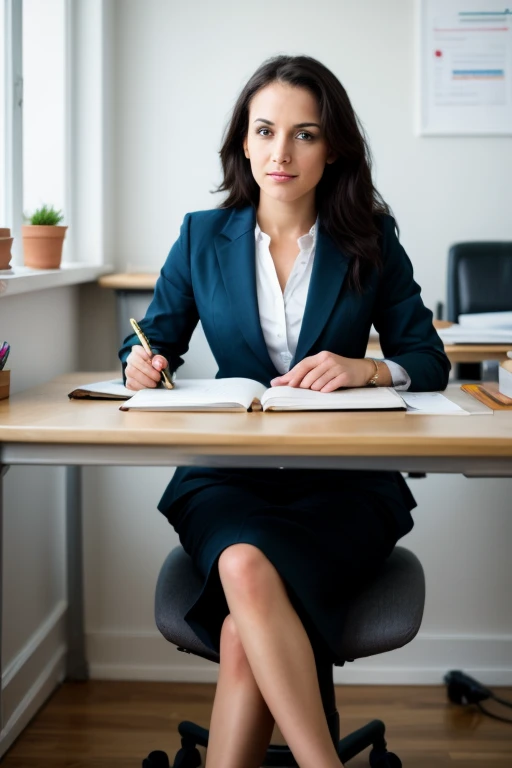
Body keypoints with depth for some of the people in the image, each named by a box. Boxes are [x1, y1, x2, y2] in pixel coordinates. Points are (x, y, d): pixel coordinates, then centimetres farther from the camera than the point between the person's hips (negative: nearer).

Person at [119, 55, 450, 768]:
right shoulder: (203, 237, 11)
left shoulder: (371, 242, 7)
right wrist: (144, 362, -6)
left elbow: (429, 361, 6)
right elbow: (156, 339, 19)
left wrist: (368, 369, -16)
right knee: (245, 569, -35)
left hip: (342, 484, -1)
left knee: (243, 633, -31)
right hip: (228, 476, 1)